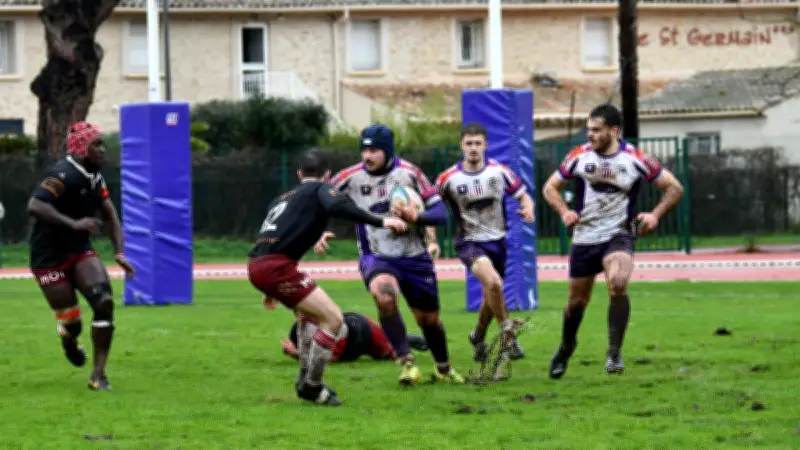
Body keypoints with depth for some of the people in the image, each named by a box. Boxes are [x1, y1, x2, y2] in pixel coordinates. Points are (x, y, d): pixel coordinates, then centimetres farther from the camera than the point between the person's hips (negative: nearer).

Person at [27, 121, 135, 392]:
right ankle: (69, 341, 36)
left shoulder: (95, 177, 7)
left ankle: (98, 375, -9)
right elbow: (34, 207, -32)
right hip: (50, 259, -7)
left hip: (80, 252, 7)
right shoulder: (63, 174, -20)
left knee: (104, 303, -16)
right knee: (71, 324, -5)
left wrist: (119, 253, 2)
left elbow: (110, 216, 14)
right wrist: (74, 224, -38)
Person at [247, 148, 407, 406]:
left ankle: (306, 380, 32)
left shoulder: (283, 198, 29)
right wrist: (380, 222, -21)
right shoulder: (319, 189, 5)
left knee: (309, 311, 30)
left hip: (257, 264, 9)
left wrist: (271, 289, 45)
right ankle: (311, 388, -2)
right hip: (275, 266, -9)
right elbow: (338, 207, -18)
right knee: (333, 319, -7)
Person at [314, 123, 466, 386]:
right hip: (376, 257, -1)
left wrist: (416, 217, -27)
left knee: (429, 319, 11)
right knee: (384, 296, -34)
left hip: (414, 257, 1)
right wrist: (320, 234, -10)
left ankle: (443, 368, 40)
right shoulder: (352, 177, -7)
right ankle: (406, 362, -22)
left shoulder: (409, 173, -8)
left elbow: (441, 212, -8)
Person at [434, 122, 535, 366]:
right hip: (469, 242, -3)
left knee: (491, 297, 16)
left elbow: (522, 195, 5)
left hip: (497, 240, 3)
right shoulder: (449, 178, -10)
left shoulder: (499, 171, -5)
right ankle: (507, 332, -13)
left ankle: (478, 337, 44)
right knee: (493, 282, -30)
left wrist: (528, 209, -17)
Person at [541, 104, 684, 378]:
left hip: (619, 235, -2)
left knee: (618, 284, -29)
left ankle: (614, 352, -18)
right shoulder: (579, 156, -2)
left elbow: (674, 188, 3)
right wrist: (564, 212, -8)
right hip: (584, 239, 3)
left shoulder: (635, 159, -7)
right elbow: (551, 187, 10)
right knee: (577, 301, 10)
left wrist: (655, 215, -11)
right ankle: (565, 348, 39)